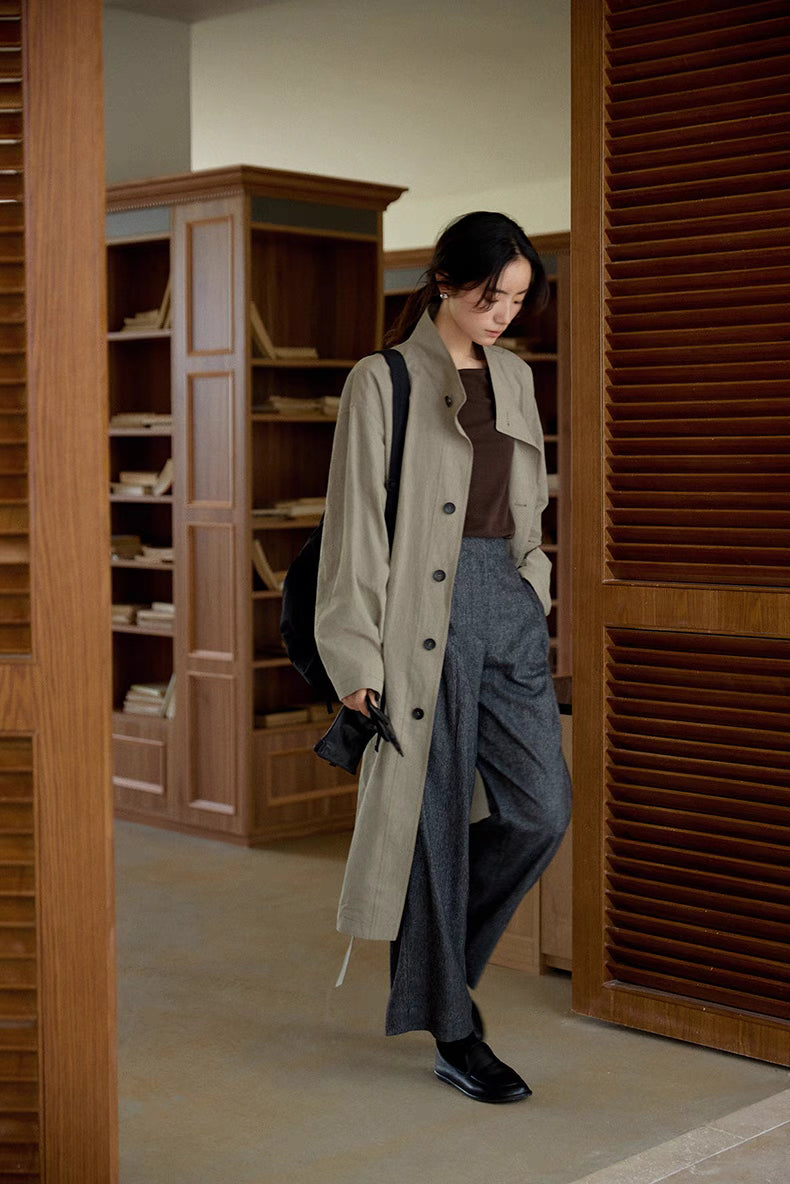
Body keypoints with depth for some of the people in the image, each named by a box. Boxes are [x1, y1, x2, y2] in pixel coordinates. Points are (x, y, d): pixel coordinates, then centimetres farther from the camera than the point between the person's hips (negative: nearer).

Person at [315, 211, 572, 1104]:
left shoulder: (514, 377, 15)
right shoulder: (384, 381, -5)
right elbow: (357, 525, -8)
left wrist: (532, 597, 15)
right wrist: (356, 658, -11)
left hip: (508, 604, 7)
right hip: (426, 611, -6)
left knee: (541, 809, 2)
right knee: (435, 818, 0)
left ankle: (437, 955, 26)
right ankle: (453, 1035, 12)